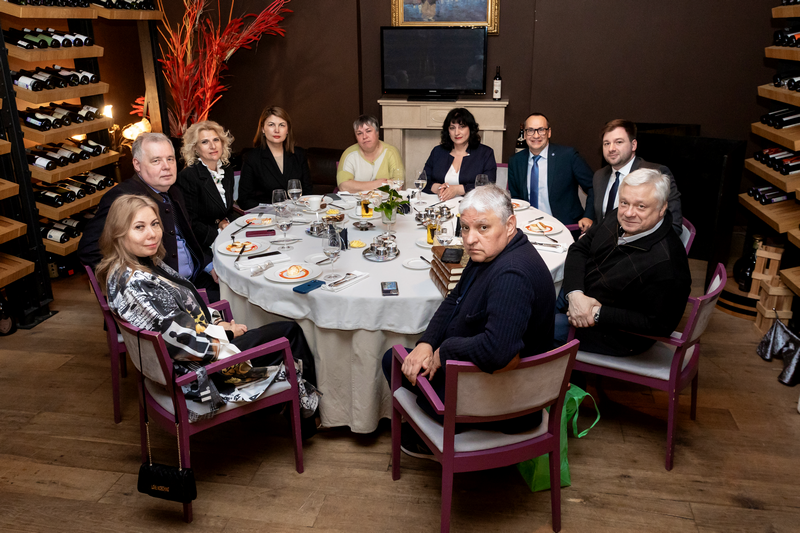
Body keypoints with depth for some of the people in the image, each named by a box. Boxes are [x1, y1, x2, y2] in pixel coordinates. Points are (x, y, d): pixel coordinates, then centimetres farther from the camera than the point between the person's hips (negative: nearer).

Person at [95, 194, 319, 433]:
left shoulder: (145, 263, 2)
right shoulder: (134, 284, -29)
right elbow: (184, 339, -27)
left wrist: (216, 322, 2)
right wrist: (224, 333, -14)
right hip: (197, 370, -10)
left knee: (291, 330, 10)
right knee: (291, 334, 1)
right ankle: (307, 417, 22)